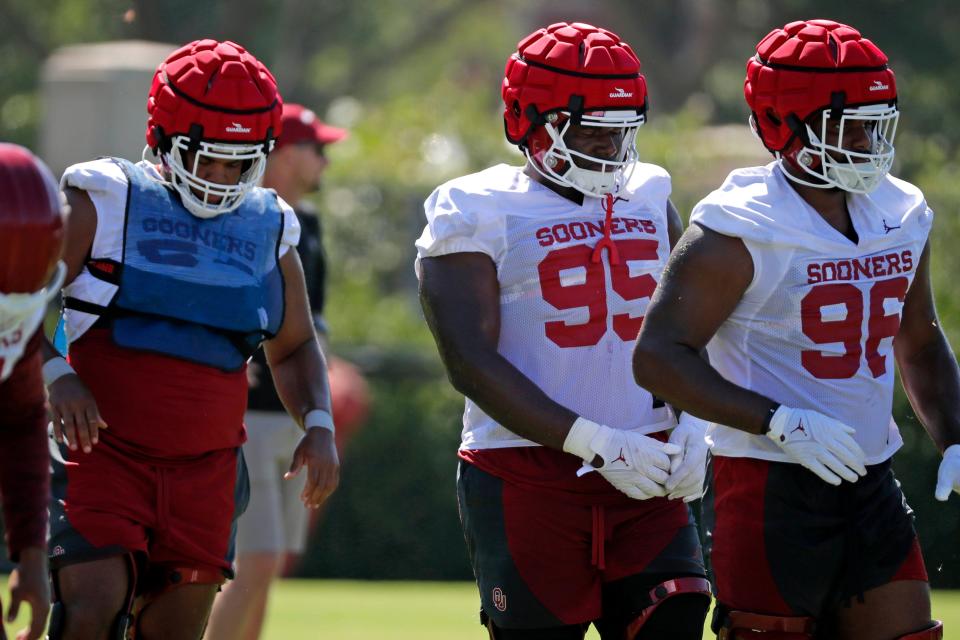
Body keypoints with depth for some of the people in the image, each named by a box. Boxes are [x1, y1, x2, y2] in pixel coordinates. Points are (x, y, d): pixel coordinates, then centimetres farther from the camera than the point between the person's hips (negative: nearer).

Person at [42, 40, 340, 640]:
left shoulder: (268, 230, 13)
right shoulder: (106, 202, -1)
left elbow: (295, 348, 24)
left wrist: (319, 426, 6)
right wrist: (54, 373, -22)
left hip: (205, 470, 4)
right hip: (103, 449, -4)